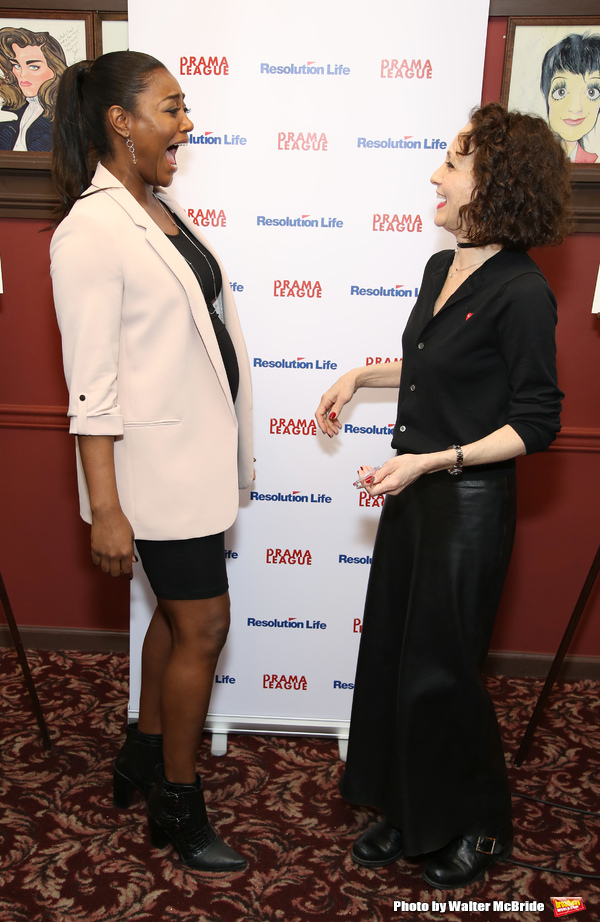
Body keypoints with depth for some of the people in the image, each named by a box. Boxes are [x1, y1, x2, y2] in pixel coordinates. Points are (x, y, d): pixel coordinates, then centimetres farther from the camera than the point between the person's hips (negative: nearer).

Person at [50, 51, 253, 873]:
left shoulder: (162, 207, 9)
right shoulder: (91, 230, -17)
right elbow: (92, 384, -19)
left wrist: (228, 448, 16)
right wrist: (105, 509, -19)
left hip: (199, 450, 9)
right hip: (158, 461, -9)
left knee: (178, 612, 19)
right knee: (204, 626, 2)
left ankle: (144, 756, 41)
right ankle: (177, 809, 24)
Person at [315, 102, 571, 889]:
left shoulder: (521, 293, -18)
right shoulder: (440, 269, 6)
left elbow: (536, 423, -16)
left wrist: (433, 462, -22)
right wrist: (361, 375, 12)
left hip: (469, 505, -8)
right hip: (413, 492, 8)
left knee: (438, 671, 6)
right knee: (390, 654, 15)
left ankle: (479, 826, 33)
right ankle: (407, 814, 37)